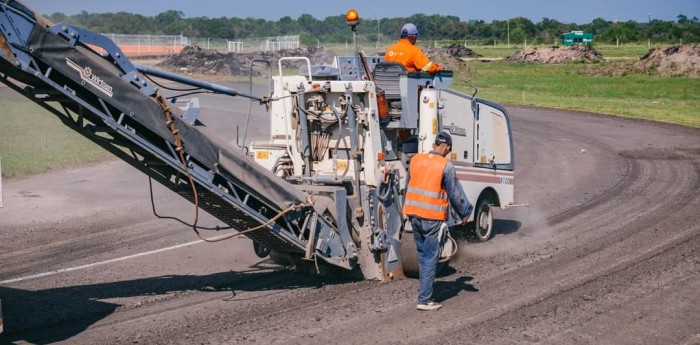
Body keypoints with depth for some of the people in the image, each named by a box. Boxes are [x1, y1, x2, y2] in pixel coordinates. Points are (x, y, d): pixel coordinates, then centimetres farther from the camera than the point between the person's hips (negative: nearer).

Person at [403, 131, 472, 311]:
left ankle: (424, 290, 27)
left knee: (422, 254, 19)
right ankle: (424, 300, 0)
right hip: (433, 217, -5)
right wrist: (464, 214, 10)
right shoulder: (446, 166, -10)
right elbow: (454, 194, -5)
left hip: (413, 214, 6)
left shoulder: (416, 160, 5)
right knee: (431, 258, 0)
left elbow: (407, 186, 15)